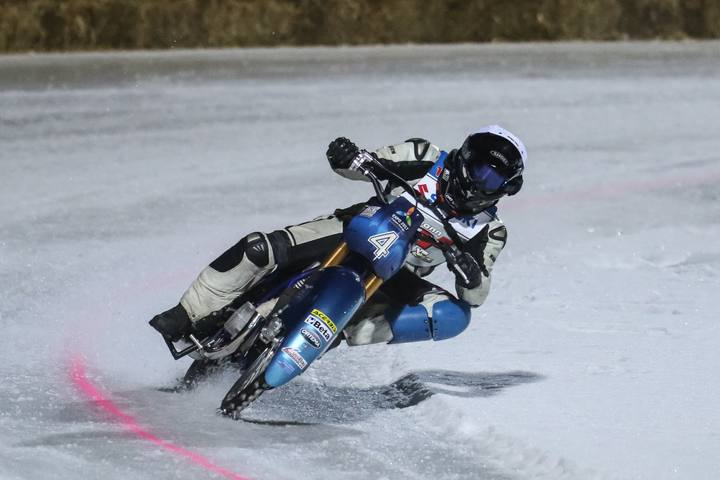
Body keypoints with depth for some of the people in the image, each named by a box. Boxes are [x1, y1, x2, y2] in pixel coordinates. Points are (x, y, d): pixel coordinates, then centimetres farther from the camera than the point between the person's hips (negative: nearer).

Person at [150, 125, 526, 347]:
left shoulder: (489, 232, -2)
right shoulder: (427, 160, -4)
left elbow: (475, 297, -5)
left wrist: (472, 275, -29)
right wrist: (346, 156, -24)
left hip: (394, 278, 1)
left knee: (454, 316, -30)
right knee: (260, 248, -24)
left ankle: (342, 335, -31)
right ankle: (186, 317, -11)